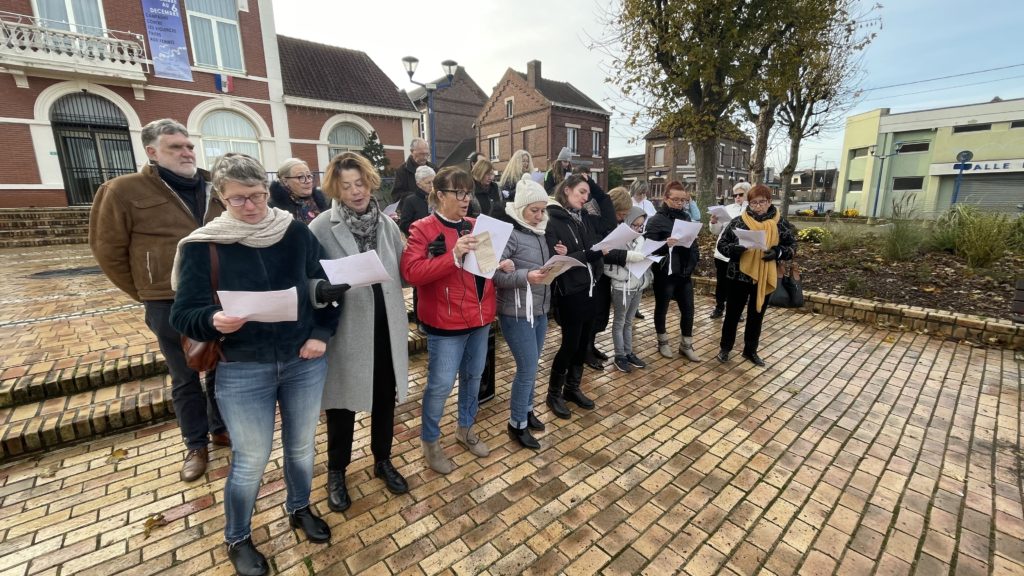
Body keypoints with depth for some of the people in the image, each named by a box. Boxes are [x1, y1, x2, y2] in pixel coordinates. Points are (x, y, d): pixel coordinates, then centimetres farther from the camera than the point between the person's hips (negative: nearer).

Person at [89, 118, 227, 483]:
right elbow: (108, 249, 1)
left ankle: (221, 428, 36)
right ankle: (196, 444, 29)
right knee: (184, 378, 11)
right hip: (169, 305, -3)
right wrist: (146, 294, 2)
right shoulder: (125, 191, -6)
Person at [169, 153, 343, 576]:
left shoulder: (297, 233, -2)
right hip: (242, 371, -2)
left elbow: (326, 289, 4)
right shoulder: (202, 245, -8)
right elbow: (183, 315, -8)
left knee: (302, 446, 19)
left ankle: (300, 508, 46)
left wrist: (322, 335, -8)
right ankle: (237, 539, 39)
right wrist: (214, 320, -30)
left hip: (305, 362, 2)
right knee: (250, 460, 12)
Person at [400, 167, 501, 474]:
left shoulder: (475, 226, 9)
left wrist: (499, 264, -3)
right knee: (440, 385, 3)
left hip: (479, 317, 7)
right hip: (446, 323, -6)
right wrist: (453, 256, -30)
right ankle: (430, 442, 27)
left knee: (474, 377, 19)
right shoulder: (422, 229, -10)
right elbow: (411, 272, -22)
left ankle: (466, 428, 41)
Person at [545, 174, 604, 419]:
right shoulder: (553, 221, -10)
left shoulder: (584, 219, 11)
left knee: (583, 342, 14)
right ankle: (554, 394, 20)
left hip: (589, 289, 7)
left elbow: (594, 249, 8)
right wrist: (587, 254, -25)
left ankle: (573, 388, 32)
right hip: (570, 292, -7)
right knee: (570, 343, 1)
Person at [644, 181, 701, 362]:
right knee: (662, 308, 11)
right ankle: (663, 342, 30)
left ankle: (686, 345, 25)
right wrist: (666, 245, -35)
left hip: (685, 272, 6)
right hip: (665, 273, -5)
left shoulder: (685, 217, 9)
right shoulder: (657, 220, -10)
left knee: (688, 309, 10)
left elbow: (693, 241, 15)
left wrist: (693, 262, 0)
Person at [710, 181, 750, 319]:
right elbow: (716, 231, 12)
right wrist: (714, 222, -8)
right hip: (722, 252, 3)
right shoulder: (727, 209, 11)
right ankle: (719, 307, 26)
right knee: (721, 282, 12)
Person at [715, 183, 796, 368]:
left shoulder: (779, 223, 0)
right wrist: (735, 248, -24)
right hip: (740, 276, -2)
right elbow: (722, 244, -3)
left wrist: (778, 252, -15)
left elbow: (792, 246, 6)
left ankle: (750, 350, 29)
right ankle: (725, 347, 24)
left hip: (765, 277, 2)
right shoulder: (738, 221, -5)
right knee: (733, 313, 8)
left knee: (757, 315, 14)